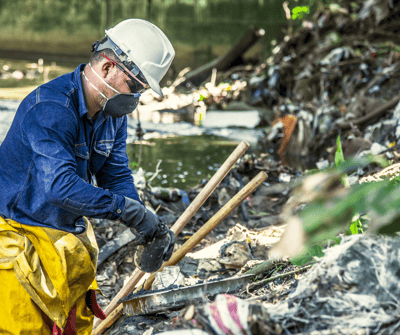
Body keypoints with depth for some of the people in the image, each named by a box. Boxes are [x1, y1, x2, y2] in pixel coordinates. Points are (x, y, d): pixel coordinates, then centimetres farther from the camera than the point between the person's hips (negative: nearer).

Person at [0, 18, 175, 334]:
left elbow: (117, 177, 2)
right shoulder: (51, 108, -28)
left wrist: (150, 227, -14)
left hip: (69, 234, 9)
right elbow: (59, 185, -39)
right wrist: (126, 207, -36)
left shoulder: (113, 113, 1)